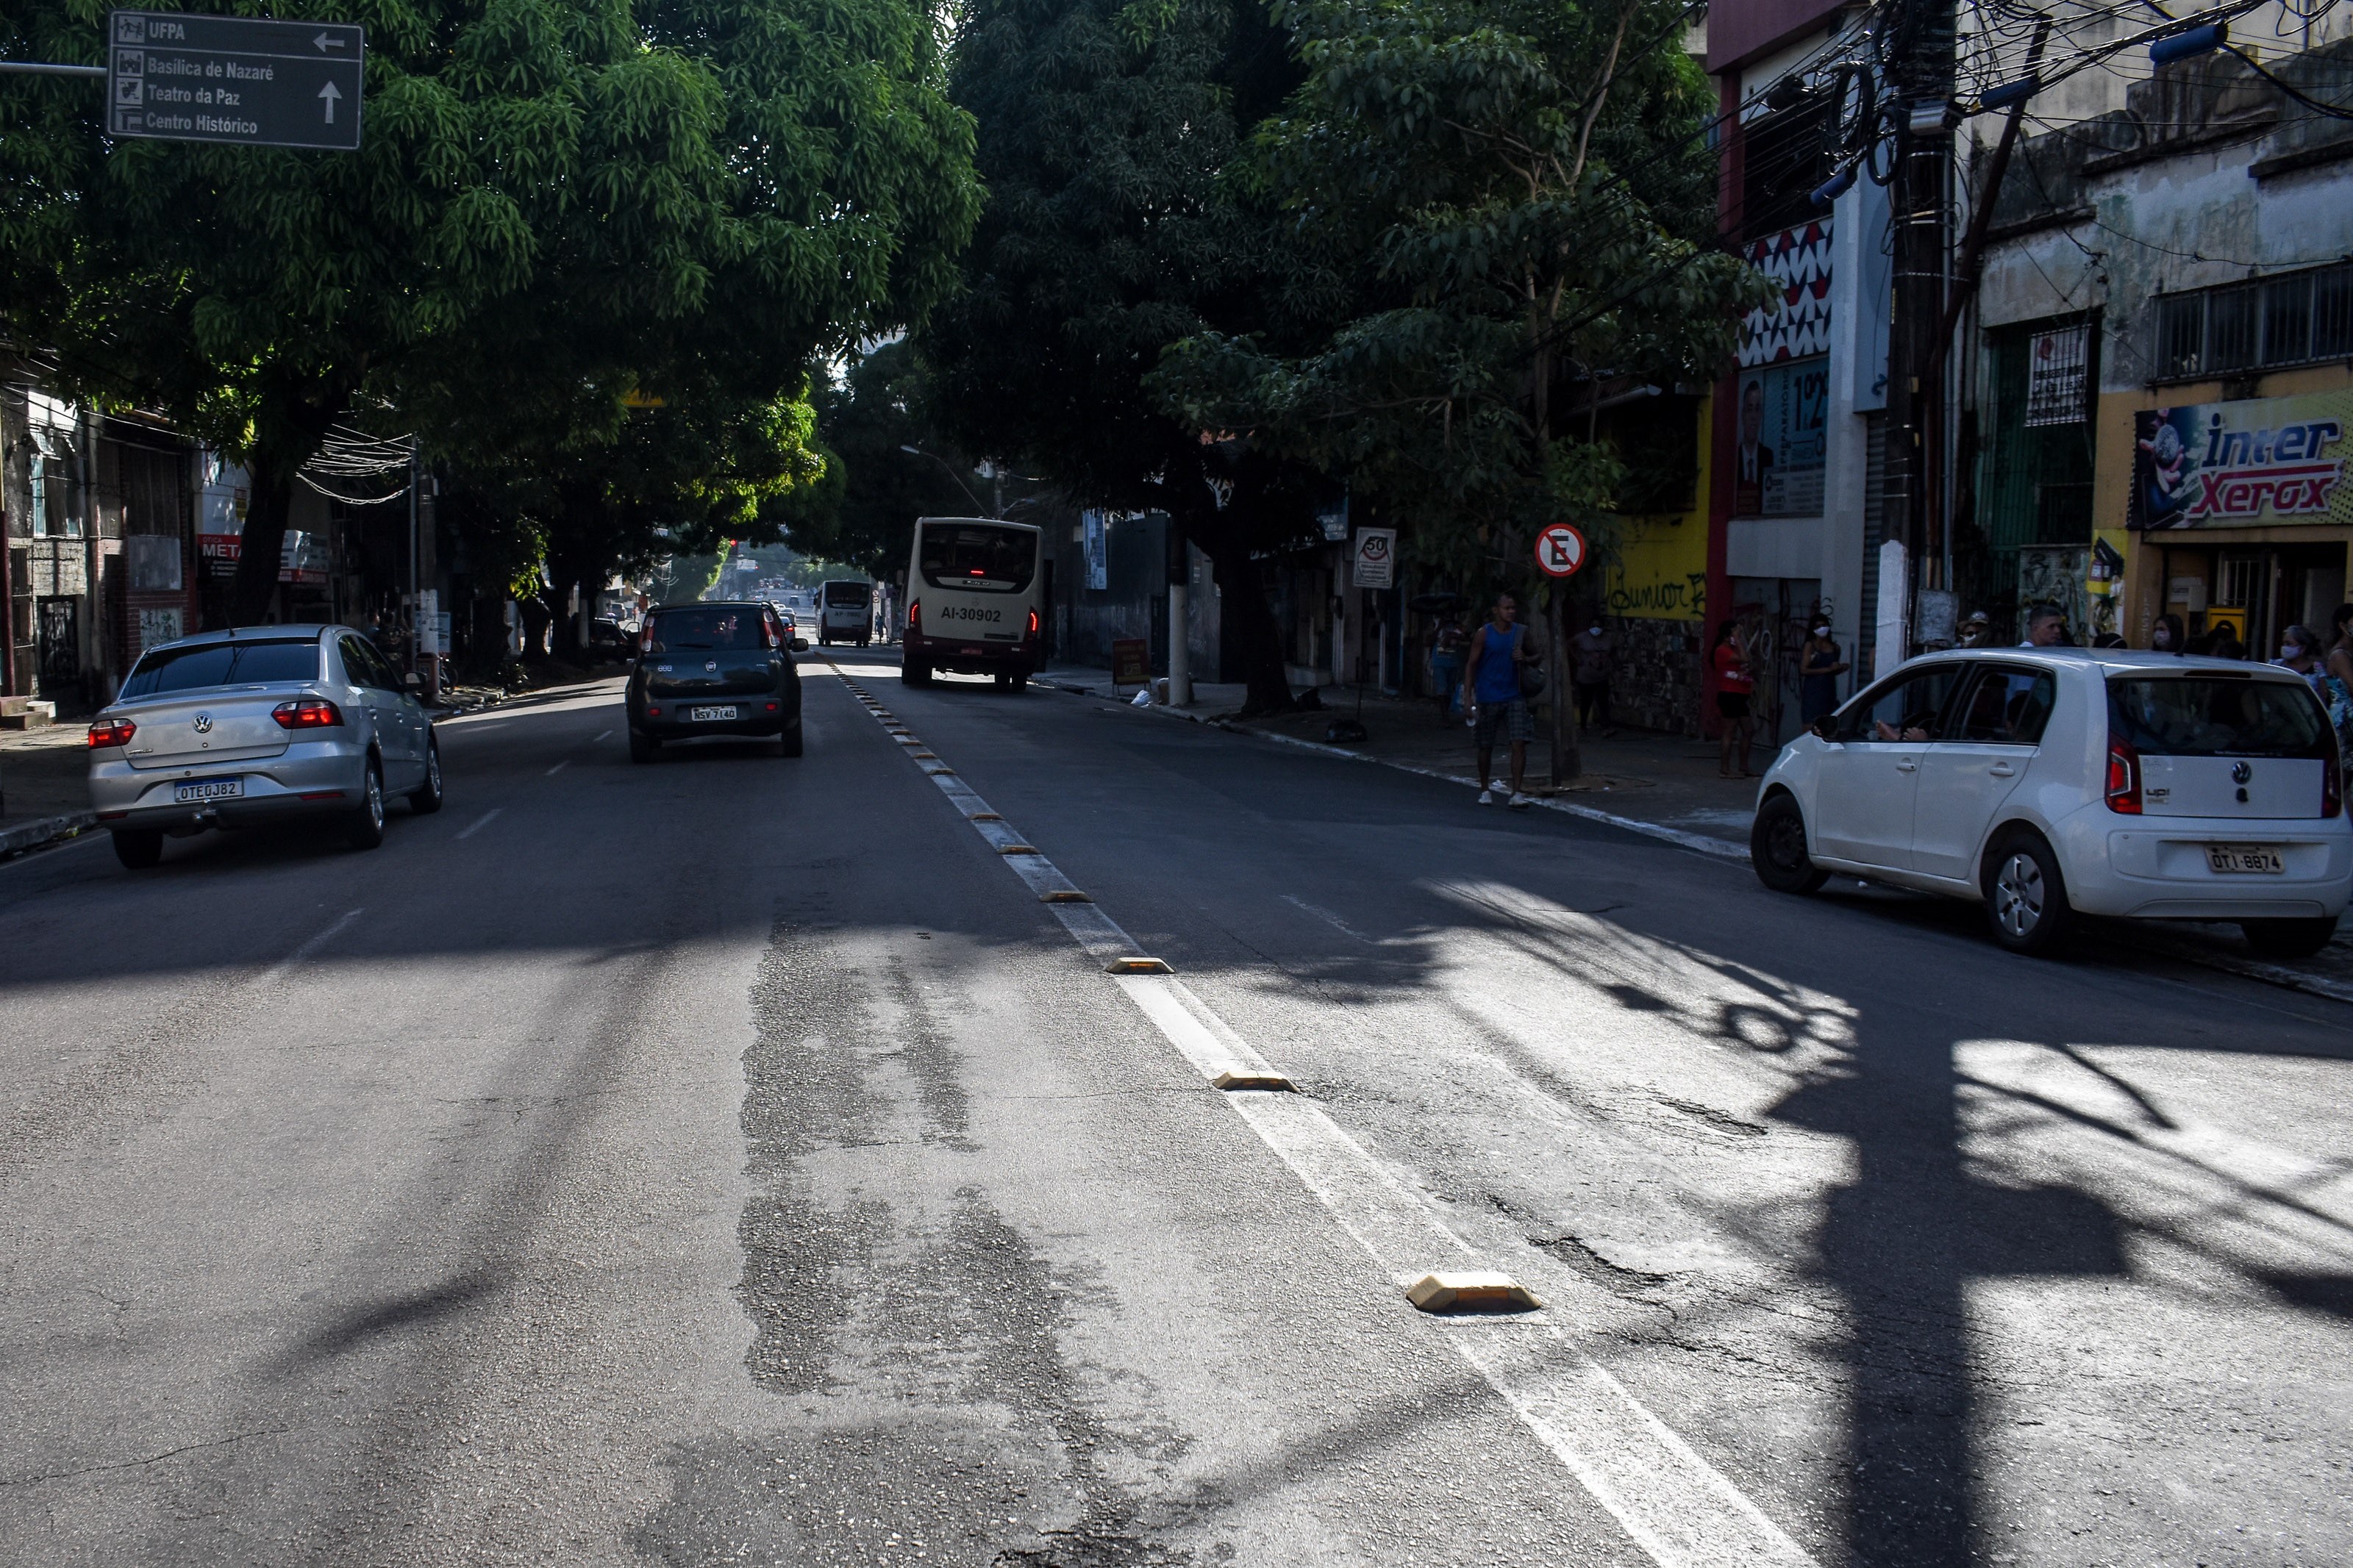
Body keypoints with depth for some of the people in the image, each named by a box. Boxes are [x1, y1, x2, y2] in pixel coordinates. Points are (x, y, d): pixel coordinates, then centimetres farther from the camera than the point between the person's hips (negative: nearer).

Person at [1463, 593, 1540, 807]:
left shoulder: (1521, 632, 6)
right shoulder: (1484, 634, -4)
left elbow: (1536, 656, 18)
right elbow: (1472, 664, -3)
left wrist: (1525, 658, -7)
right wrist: (1468, 696, -10)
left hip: (1514, 697, 2)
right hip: (1488, 698, -2)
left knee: (1519, 743, -10)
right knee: (1486, 746, 7)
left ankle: (1517, 793, -9)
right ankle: (1485, 791, 22)